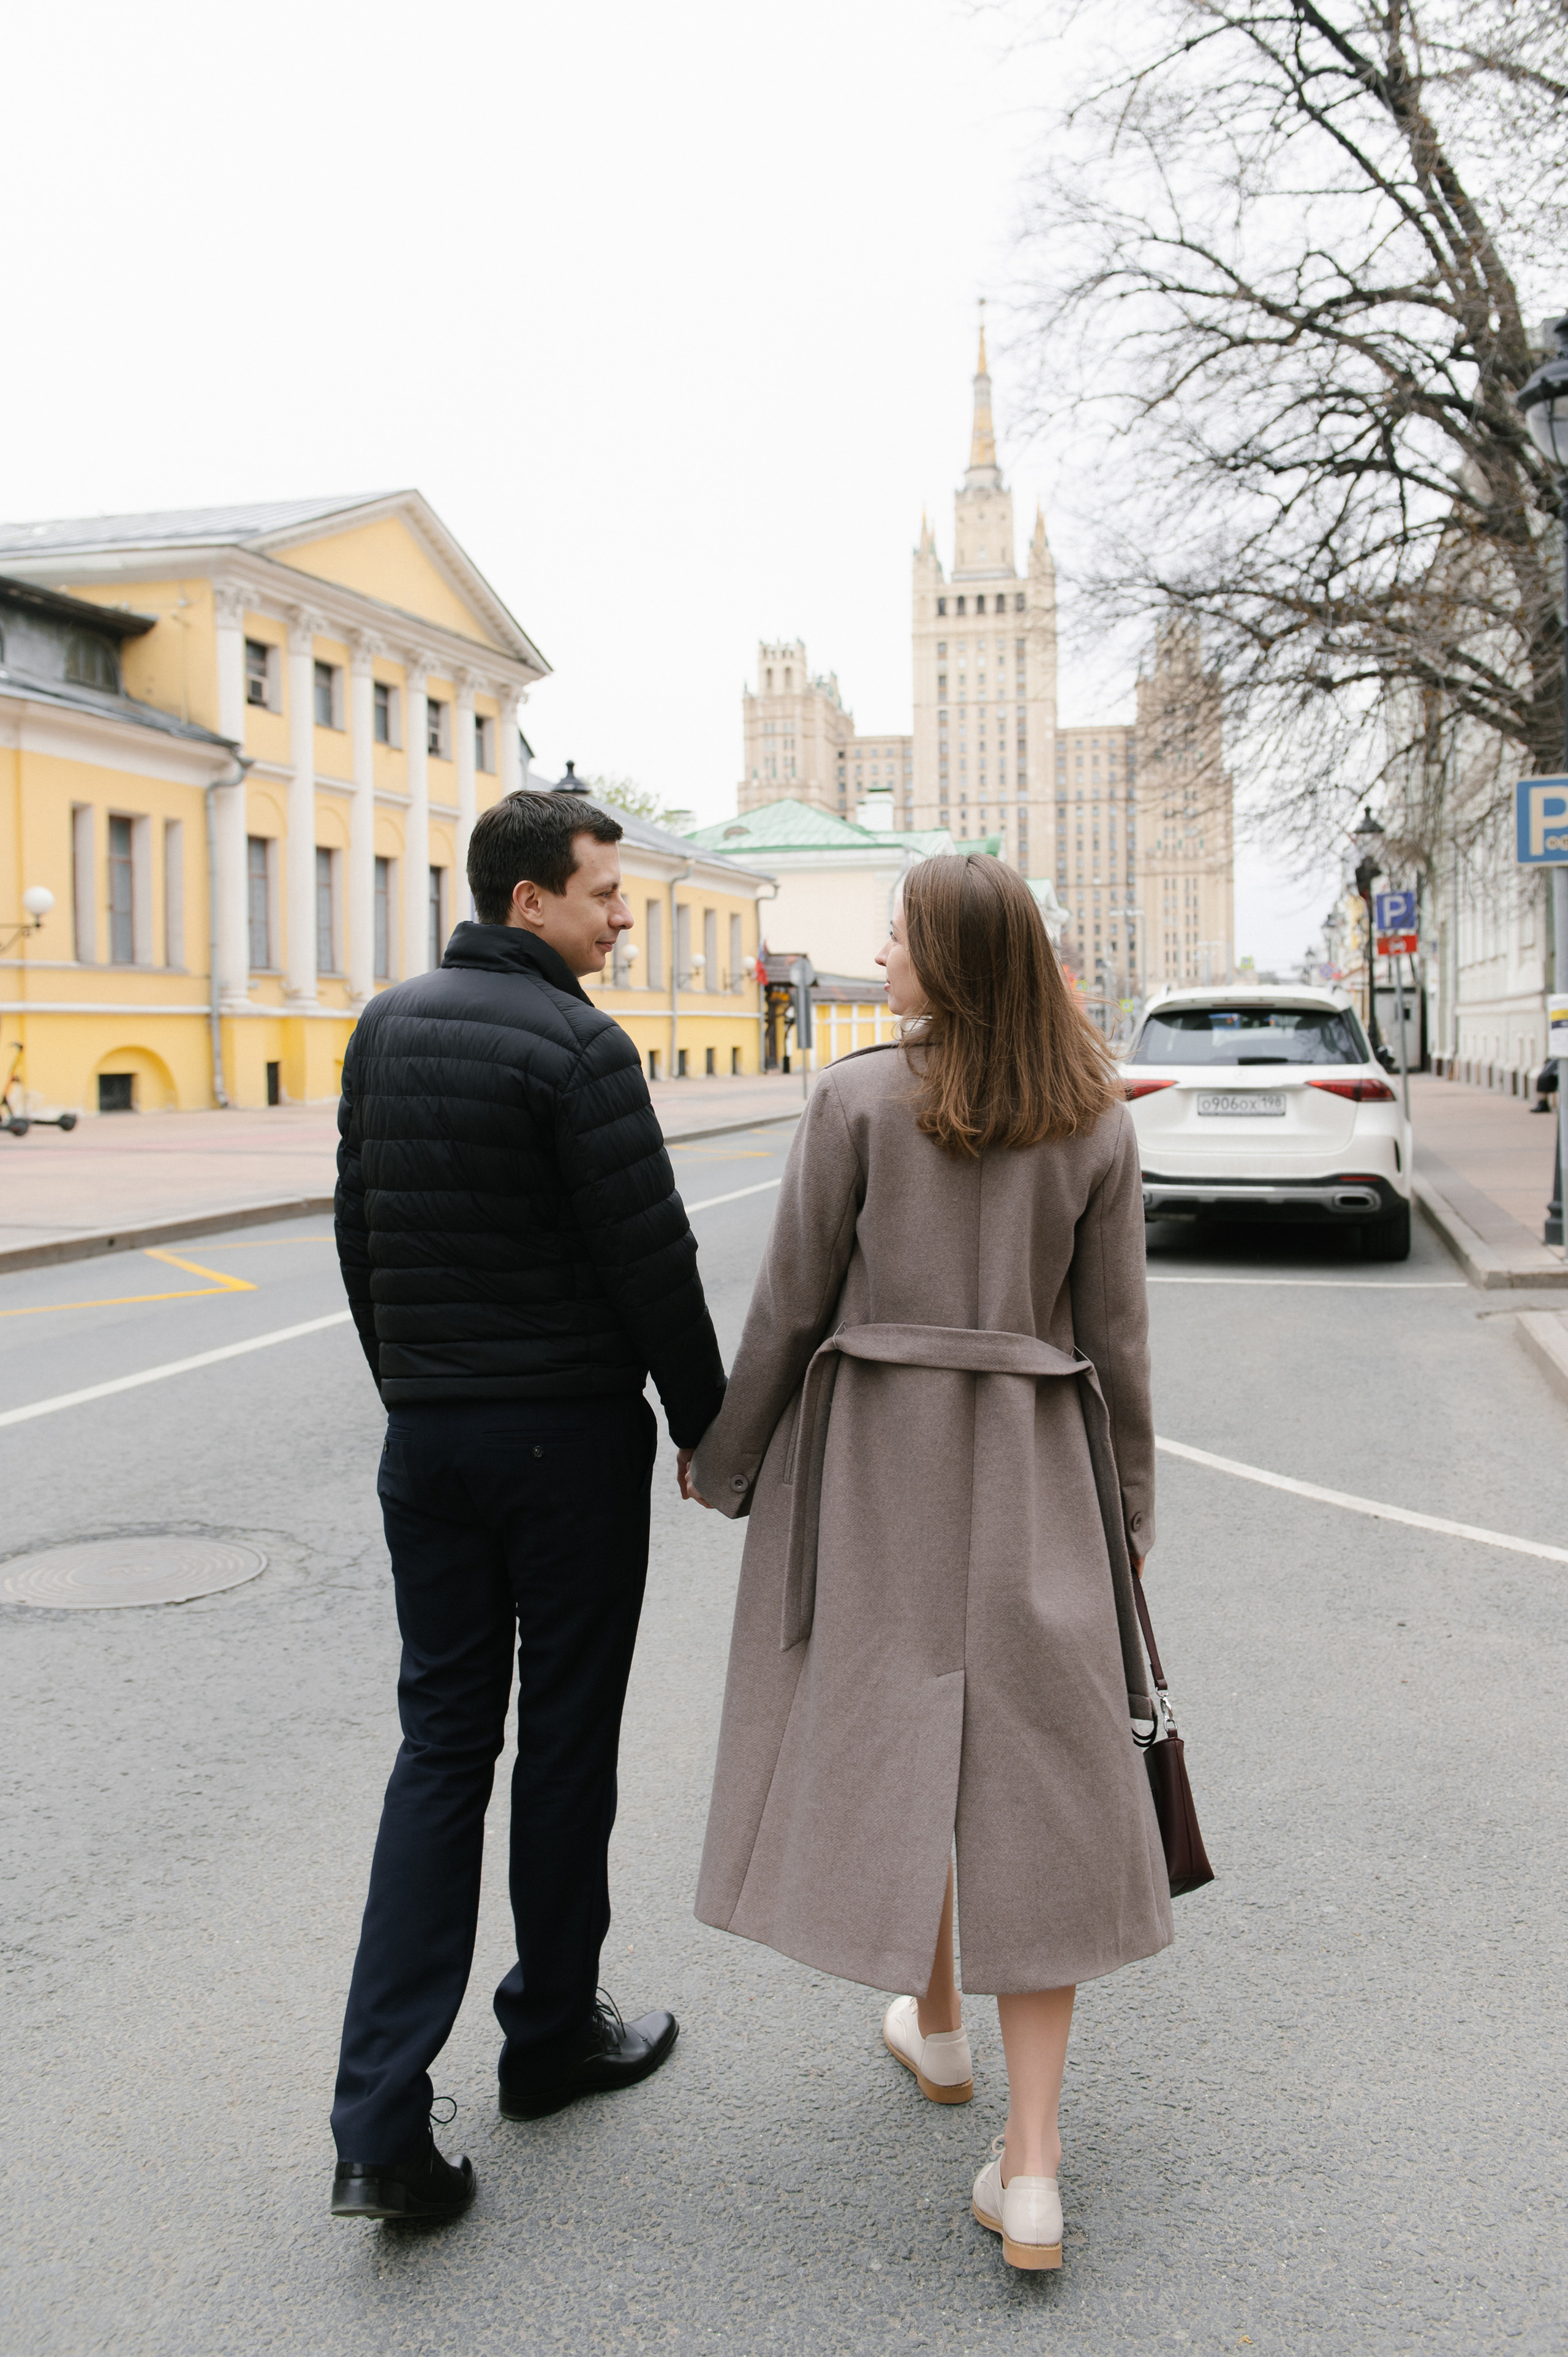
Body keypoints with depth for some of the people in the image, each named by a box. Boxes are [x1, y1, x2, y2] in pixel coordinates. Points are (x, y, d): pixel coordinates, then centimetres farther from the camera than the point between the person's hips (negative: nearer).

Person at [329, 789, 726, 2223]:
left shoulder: (386, 1028, 8)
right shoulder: (576, 1046, -15)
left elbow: (359, 1231, 13)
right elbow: (654, 1264, -16)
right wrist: (708, 1428, -3)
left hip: (427, 1438, 6)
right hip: (570, 1433, -6)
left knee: (444, 1741, 9)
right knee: (566, 1738, 10)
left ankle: (382, 2121, 4)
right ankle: (552, 2037, 28)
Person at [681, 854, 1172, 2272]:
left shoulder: (858, 1098, -9)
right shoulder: (1098, 1121, -1)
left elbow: (793, 1306, -6)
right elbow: (1115, 1339, 2)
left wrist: (725, 1459, 8)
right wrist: (1128, 1512, 13)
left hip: (874, 1452, -1)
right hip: (1034, 1465, 2)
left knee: (890, 1738, 17)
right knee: (1039, 1778, 4)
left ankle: (935, 2025, 38)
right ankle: (1032, 2169, 2)